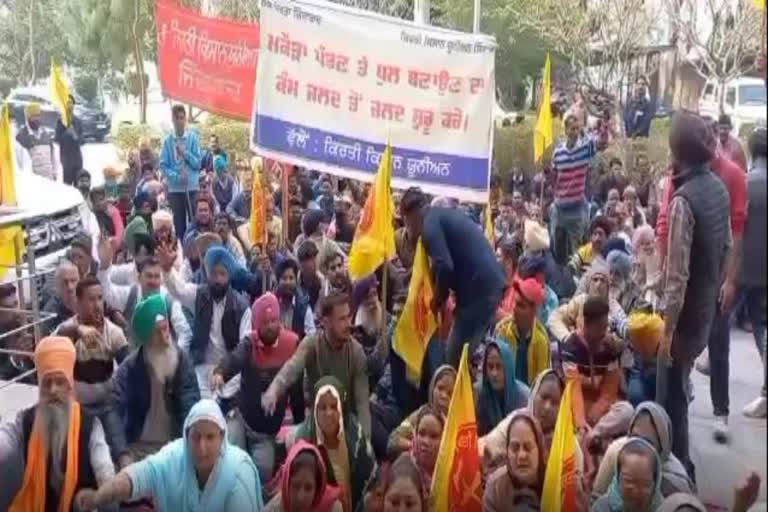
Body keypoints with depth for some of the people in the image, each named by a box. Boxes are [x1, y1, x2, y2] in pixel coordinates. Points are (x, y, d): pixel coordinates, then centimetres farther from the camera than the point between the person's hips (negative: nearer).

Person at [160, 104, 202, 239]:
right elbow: (163, 166, 0)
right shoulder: (168, 140, 0)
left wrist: (185, 153, -17)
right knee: (179, 223, 7)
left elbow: (197, 163, -3)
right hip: (175, 189, 1)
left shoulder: (193, 137, -2)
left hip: (192, 187, -1)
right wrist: (176, 176, -14)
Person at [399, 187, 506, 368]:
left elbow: (444, 267, -20)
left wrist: (438, 299, -3)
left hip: (479, 288, -9)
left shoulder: (430, 223, -7)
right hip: (491, 283, 9)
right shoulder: (445, 214, 22)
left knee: (455, 357, -2)